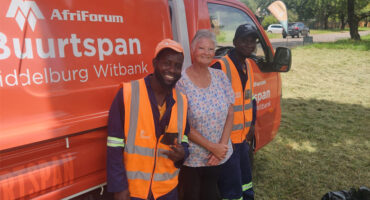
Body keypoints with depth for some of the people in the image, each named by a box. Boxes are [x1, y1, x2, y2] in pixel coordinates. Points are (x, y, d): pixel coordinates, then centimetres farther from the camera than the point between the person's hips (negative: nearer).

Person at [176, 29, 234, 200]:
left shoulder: (220, 76, 0)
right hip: (190, 159, -4)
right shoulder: (181, 81, -15)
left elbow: (230, 114, 2)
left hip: (219, 156, 4)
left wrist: (222, 145, -9)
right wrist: (212, 147, -16)